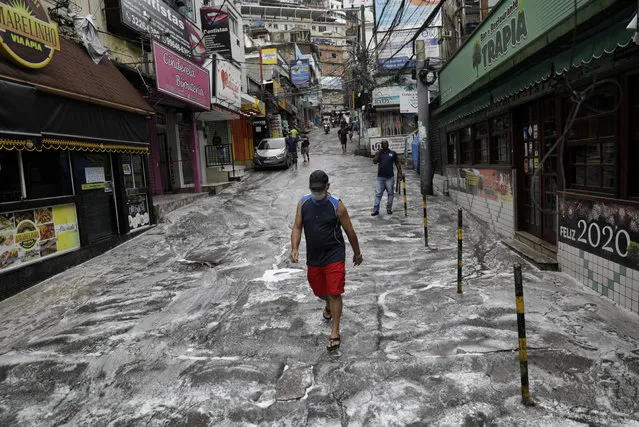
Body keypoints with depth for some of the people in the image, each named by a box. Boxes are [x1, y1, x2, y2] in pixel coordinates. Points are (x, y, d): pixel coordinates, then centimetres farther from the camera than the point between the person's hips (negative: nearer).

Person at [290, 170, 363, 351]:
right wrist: (294, 248, -16)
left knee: (334, 293, -6)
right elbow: (297, 227, 0)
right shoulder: (303, 203, -1)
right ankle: (328, 306, 54)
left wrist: (357, 253, 6)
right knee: (319, 291, 19)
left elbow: (350, 231, -3)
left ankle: (335, 332, 5)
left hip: (334, 256, -4)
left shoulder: (337, 205, -12)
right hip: (313, 257, 4)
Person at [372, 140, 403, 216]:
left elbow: (397, 163, 8)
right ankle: (376, 210, 0)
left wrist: (400, 173, 2)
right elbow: (374, 162, -7)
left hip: (390, 177, 0)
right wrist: (378, 152, -11)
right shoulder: (378, 153, 8)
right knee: (378, 194, -1)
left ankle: (389, 209, 16)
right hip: (380, 177, 1)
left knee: (390, 194, 6)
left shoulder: (393, 153, 5)